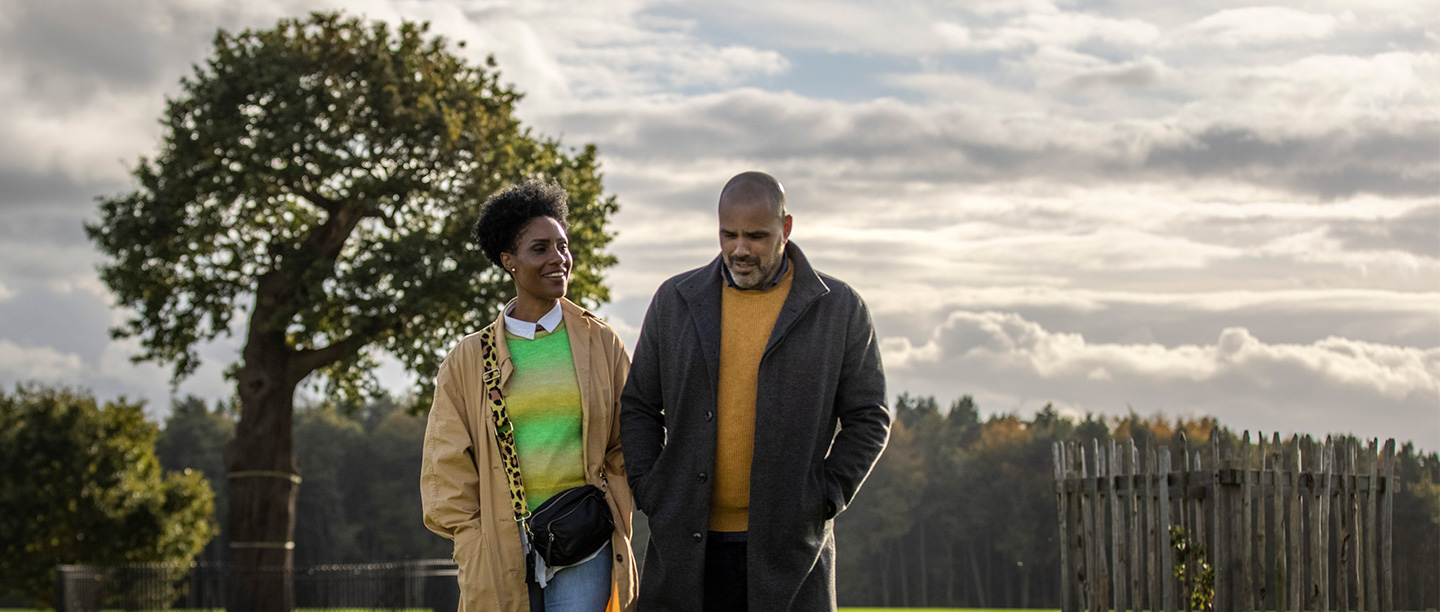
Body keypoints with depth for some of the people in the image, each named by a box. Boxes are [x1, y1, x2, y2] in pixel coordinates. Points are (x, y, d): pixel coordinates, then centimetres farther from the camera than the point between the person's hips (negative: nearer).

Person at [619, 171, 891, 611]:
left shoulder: (839, 309, 2)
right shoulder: (675, 302, 8)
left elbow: (868, 419, 5)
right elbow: (638, 406, 13)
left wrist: (823, 500, -7)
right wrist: (649, 493, 1)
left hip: (789, 544, -2)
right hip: (690, 545, 2)